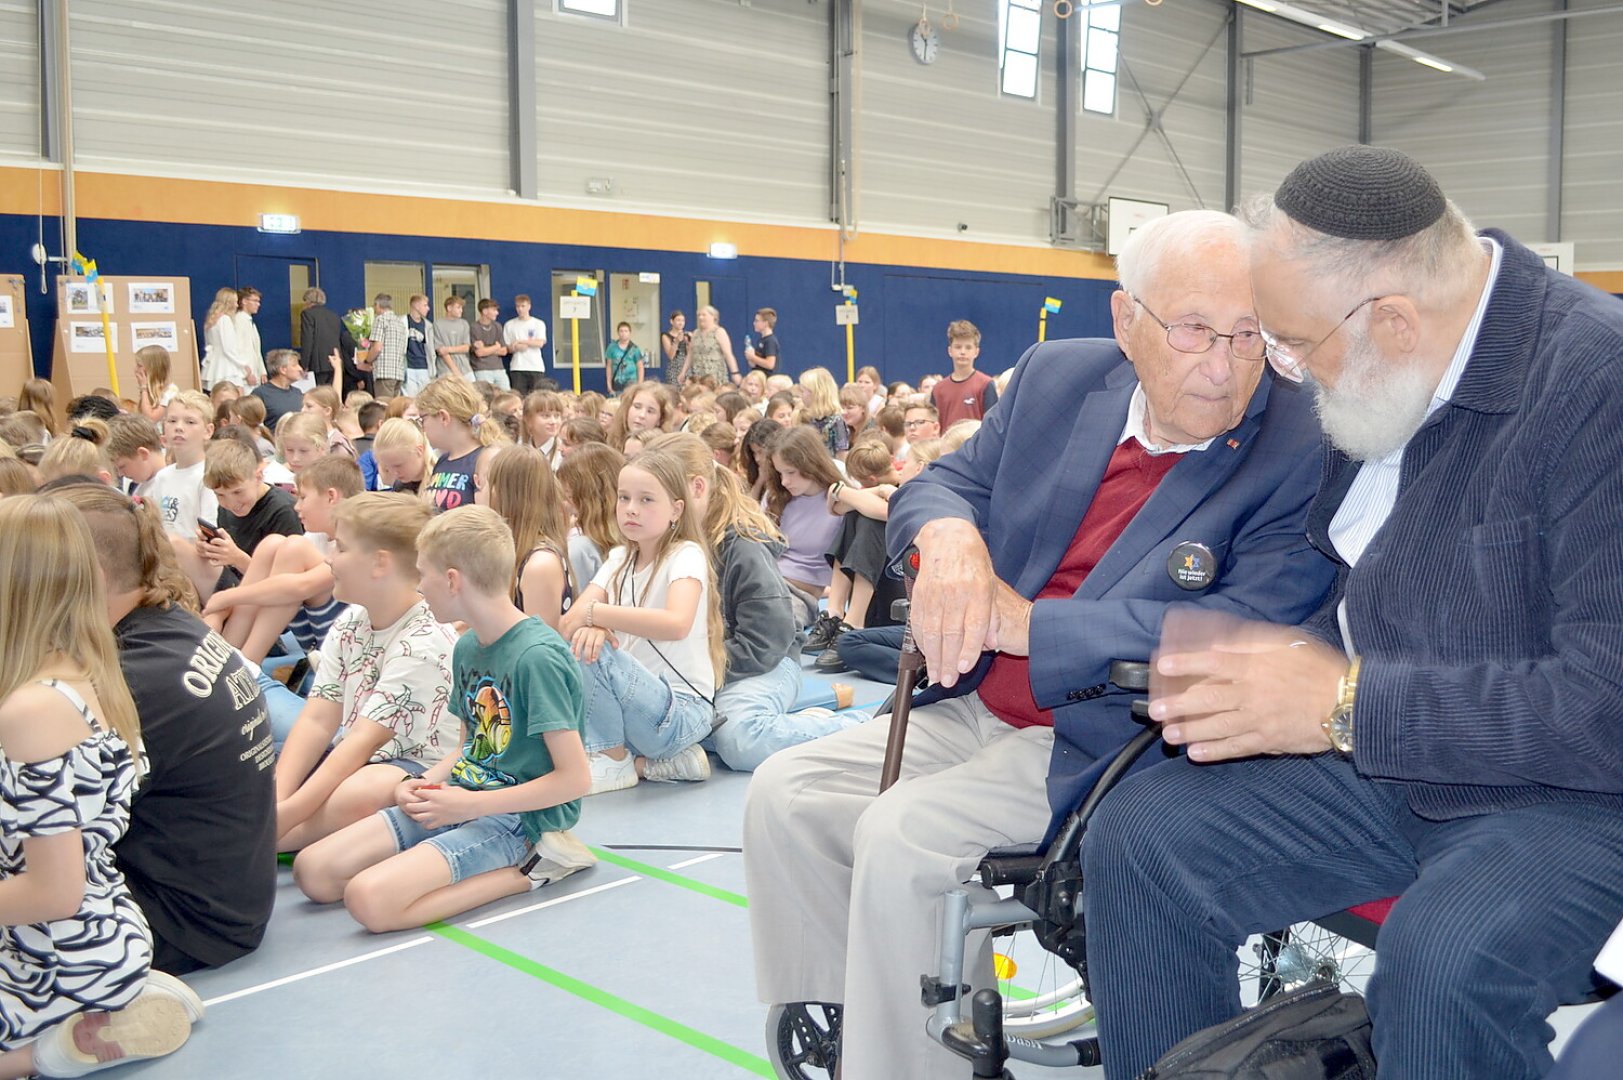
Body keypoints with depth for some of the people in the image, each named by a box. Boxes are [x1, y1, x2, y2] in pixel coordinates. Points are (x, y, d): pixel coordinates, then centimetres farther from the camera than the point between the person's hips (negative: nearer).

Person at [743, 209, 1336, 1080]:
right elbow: (940, 484, 11)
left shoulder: (1301, 456, -15)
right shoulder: (1060, 377, 3)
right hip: (979, 709, 7)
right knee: (784, 794, -3)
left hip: (1104, 748, -7)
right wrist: (948, 537, -16)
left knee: (901, 835, -24)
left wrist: (1023, 622, -24)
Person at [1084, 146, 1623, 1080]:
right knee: (1138, 842, -8)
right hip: (1378, 749, 7)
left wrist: (1349, 701, -22)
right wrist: (1298, 659, -3)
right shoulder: (1394, 378, 2)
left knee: (1443, 965, -34)